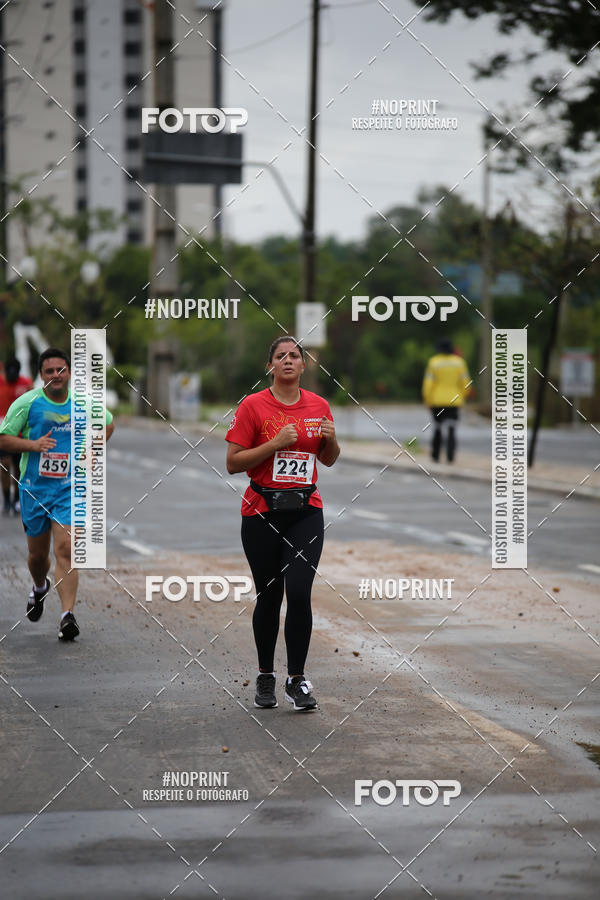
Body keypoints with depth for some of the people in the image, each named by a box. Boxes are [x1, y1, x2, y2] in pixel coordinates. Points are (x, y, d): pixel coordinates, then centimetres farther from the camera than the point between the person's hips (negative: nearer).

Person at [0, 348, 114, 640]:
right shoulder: (28, 402, -6)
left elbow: (107, 424, 20)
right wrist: (33, 445, -20)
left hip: (69, 488, -1)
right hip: (34, 488, 1)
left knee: (65, 550, -15)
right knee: (37, 554, 13)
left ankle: (67, 616, -19)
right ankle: (39, 588, 47)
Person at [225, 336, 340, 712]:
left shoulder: (319, 406, 6)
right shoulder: (253, 406, -5)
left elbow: (329, 460, 19)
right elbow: (233, 463, -8)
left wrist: (331, 439, -3)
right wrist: (274, 444, -18)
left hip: (306, 511, 2)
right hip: (262, 513, -2)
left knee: (299, 593, -11)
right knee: (269, 596, 6)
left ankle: (297, 680, -2)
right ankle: (266, 677, 23)